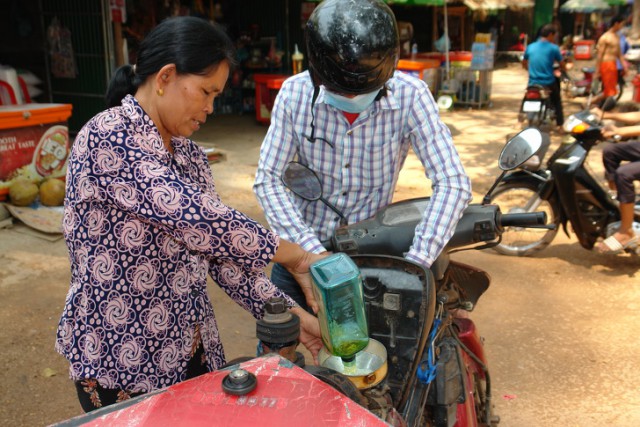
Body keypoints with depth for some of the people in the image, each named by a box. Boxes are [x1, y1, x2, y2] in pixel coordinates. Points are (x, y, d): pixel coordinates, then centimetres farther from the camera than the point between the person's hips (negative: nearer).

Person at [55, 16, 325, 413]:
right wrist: (296, 257, -22)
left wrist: (292, 314, -4)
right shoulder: (106, 138, -20)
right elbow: (192, 216, -31)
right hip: (121, 361, -7)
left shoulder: (189, 156, 5)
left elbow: (217, 246, 4)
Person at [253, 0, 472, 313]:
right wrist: (313, 254, -25)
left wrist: (414, 267, -30)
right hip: (302, 251, 2)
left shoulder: (410, 97, -19)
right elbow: (268, 180, -15)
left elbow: (453, 183, -22)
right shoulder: (295, 93, -15)